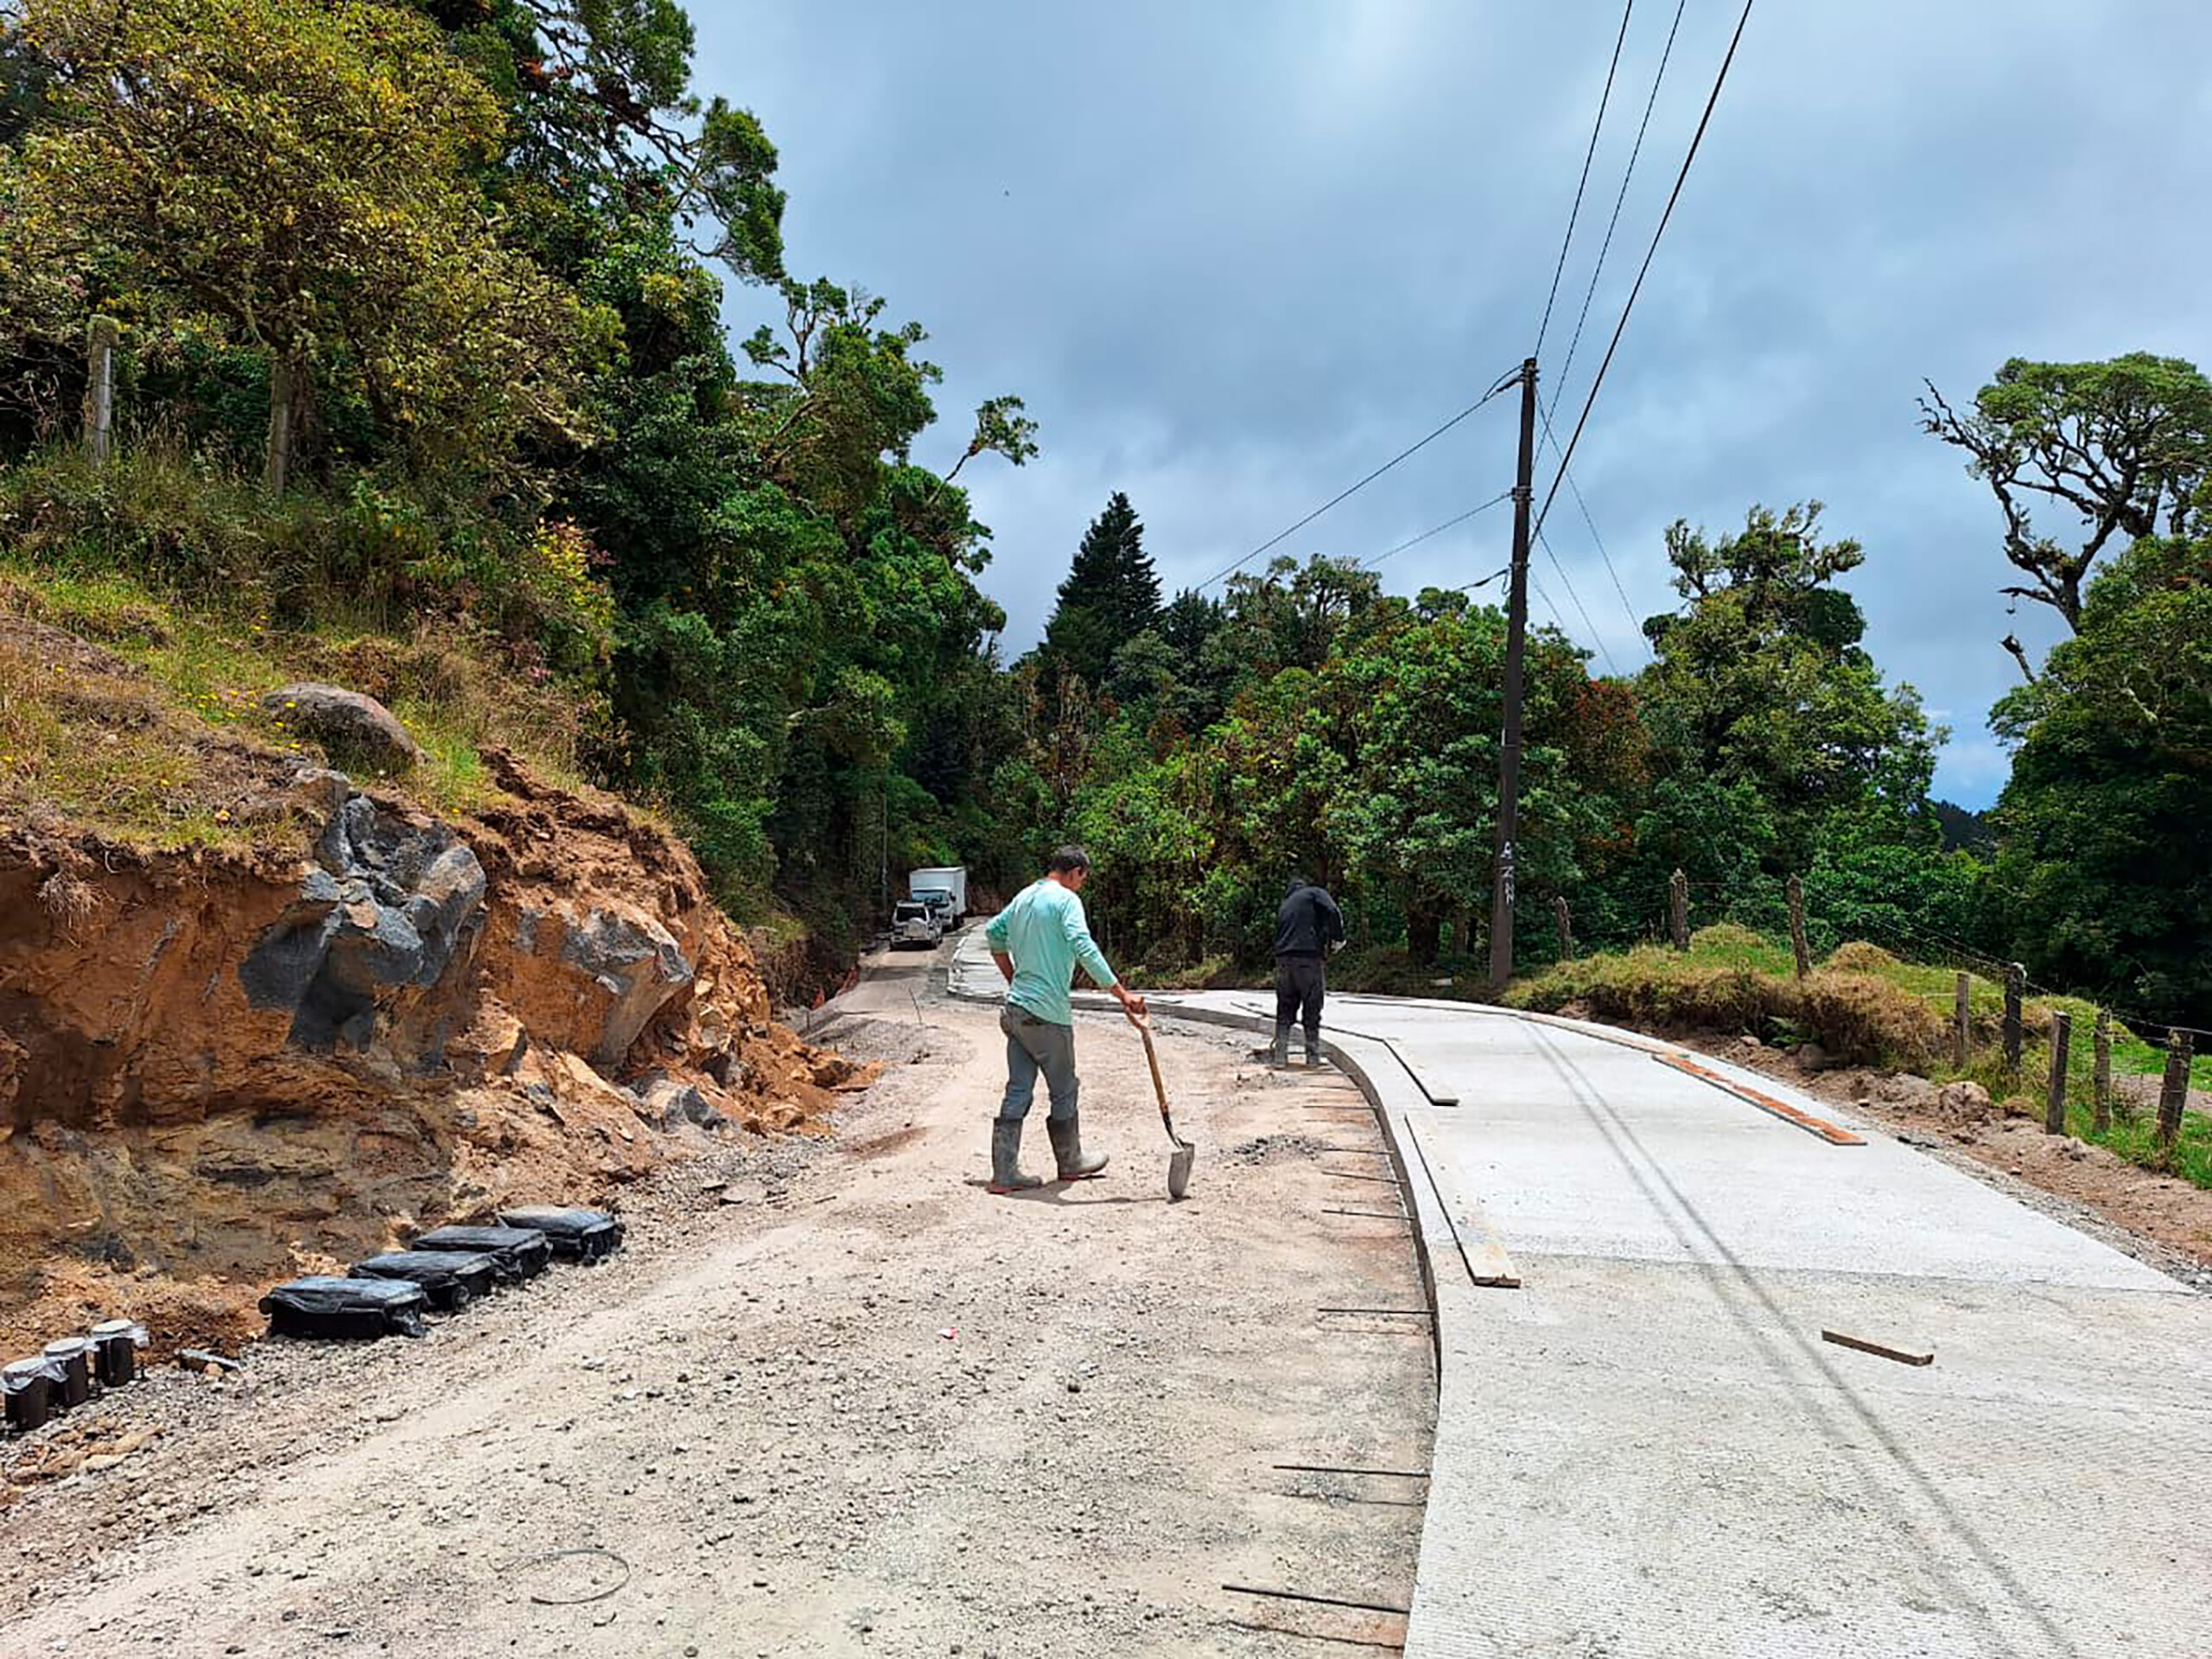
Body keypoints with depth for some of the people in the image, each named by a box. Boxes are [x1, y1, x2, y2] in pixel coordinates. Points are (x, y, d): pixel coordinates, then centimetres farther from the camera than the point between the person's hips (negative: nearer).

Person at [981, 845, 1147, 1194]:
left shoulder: (1024, 897, 14)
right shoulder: (1065, 900, -11)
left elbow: (993, 933, 29)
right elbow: (1084, 949, -24)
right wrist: (1122, 994, -25)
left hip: (1017, 1008, 8)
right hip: (1048, 1014, -8)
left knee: (1018, 1091, 8)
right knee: (1064, 1091, 10)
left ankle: (1004, 1172, 7)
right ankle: (1070, 1162, 26)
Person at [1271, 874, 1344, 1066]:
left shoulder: (1284, 906, 27)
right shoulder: (1315, 893, 11)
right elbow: (1333, 912, -10)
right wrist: (1337, 939, 1)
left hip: (1283, 959, 5)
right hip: (1309, 956, -4)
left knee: (1284, 1011, 13)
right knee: (1312, 1010, 5)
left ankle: (1280, 1055, 10)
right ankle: (1313, 1055, 9)